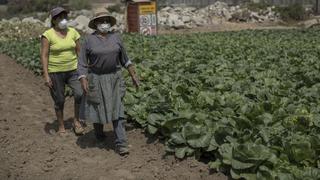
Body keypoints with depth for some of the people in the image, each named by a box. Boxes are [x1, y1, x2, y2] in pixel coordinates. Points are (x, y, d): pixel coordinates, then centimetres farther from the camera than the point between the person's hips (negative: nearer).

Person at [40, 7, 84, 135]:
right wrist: (46, 75, -17)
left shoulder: (73, 32, 2)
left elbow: (79, 51, 8)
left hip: (73, 70, 3)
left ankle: (76, 121, 6)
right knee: (59, 101, 5)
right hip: (55, 72, -3)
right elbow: (44, 56, -11)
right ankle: (61, 127, 25)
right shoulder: (48, 35, -10)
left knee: (80, 94, -15)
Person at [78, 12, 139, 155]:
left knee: (117, 111, -5)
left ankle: (121, 144, -4)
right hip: (96, 80, -1)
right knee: (98, 109, 11)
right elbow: (82, 64, -6)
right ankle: (99, 132, 40)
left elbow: (124, 59, 11)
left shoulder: (116, 37, 2)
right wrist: (83, 81, -19)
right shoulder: (88, 40, -5)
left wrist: (133, 75, 8)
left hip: (114, 79, 1)